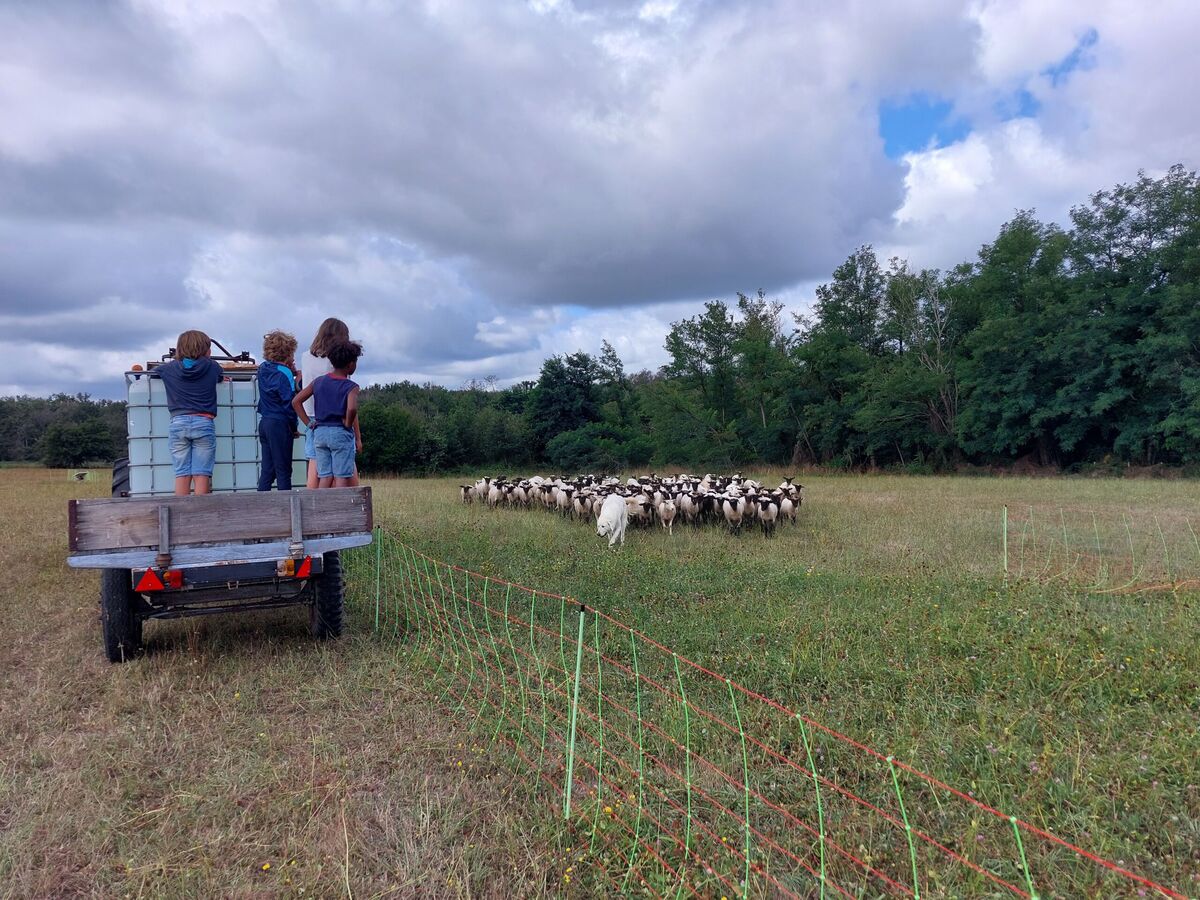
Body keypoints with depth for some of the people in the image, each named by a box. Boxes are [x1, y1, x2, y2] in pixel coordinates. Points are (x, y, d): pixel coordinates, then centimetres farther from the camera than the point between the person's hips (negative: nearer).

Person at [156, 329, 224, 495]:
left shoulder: (170, 368, 9)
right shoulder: (211, 367, 4)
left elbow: (153, 371, 28)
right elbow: (222, 376, 25)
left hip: (178, 423, 2)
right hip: (203, 423, -2)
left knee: (182, 474, 3)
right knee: (201, 474, -3)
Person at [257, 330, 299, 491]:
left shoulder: (263, 369, 11)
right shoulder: (283, 373, -12)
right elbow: (289, 402, -14)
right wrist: (294, 428, -5)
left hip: (264, 422, 7)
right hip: (280, 424, -7)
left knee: (267, 469, 10)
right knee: (283, 471, -2)